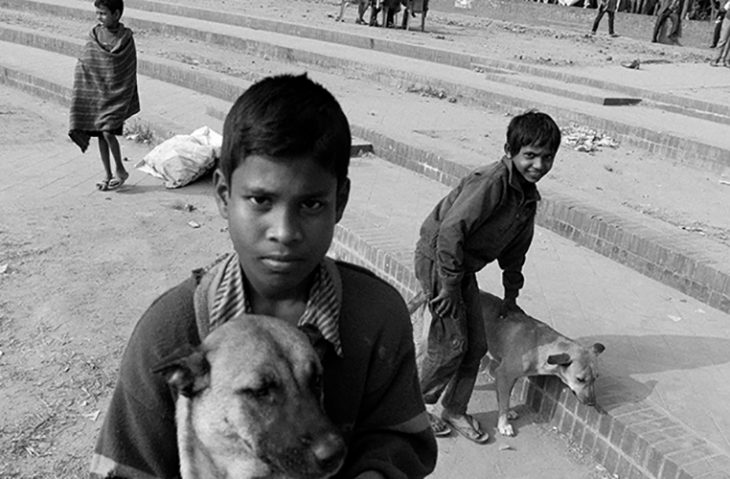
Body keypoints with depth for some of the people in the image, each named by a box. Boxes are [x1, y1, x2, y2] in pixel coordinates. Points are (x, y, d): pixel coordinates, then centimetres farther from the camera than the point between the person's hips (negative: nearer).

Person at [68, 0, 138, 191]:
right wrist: (80, 96, 2)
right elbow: (82, 67, 7)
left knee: (108, 132, -14)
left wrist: (126, 101, -7)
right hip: (95, 93, 4)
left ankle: (120, 169, 8)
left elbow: (129, 74, -5)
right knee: (99, 135, 6)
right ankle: (107, 174, 18)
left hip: (115, 94, -4)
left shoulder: (125, 39, -7)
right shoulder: (94, 36, 3)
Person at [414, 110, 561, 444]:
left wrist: (511, 296, 20)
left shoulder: (529, 195, 4)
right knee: (451, 344, -3)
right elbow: (451, 230, -29)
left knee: (476, 345, 9)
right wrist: (450, 286, -23)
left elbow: (515, 249, 16)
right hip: (437, 258, -8)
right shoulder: (492, 182, -25)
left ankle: (455, 411, 27)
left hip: (463, 266, 8)